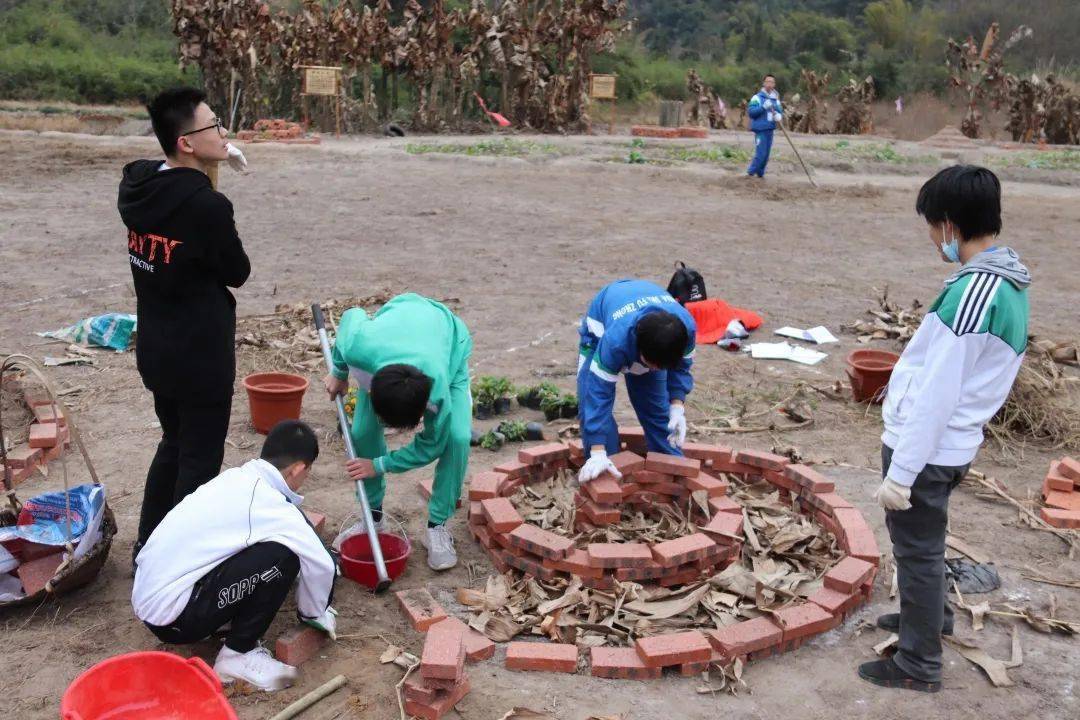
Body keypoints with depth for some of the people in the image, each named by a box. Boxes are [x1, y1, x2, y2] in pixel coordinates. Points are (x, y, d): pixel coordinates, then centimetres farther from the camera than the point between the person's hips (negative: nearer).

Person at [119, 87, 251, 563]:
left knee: (174, 442, 24)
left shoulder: (136, 187, -3)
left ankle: (149, 543, 35)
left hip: (154, 346, 8)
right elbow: (238, 273, -12)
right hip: (200, 353, -8)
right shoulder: (207, 206, -25)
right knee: (200, 457, 8)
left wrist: (210, 165, 2)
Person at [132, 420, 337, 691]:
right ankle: (238, 654, -4)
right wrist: (313, 613, 2)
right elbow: (321, 565, -20)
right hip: (173, 616, -9)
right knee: (282, 556, -16)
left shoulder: (235, 478, 8)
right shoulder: (270, 505, -17)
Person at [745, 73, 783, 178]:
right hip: (760, 129, -6)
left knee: (766, 154, 9)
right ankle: (750, 173, 0)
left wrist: (779, 115, -12)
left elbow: (780, 111, 12)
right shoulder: (757, 97, -6)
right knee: (760, 154, -11)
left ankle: (760, 174, 20)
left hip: (770, 130, 6)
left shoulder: (776, 99, 10)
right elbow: (750, 111, -14)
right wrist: (764, 107, -24)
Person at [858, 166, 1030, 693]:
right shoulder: (1009, 284, 4)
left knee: (917, 549, 6)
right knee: (921, 543, 27)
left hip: (925, 448, -9)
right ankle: (929, 615, 48)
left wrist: (900, 472, -20)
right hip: (951, 443, 9)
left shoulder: (971, 292, -26)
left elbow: (935, 396, -25)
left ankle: (919, 665, 22)